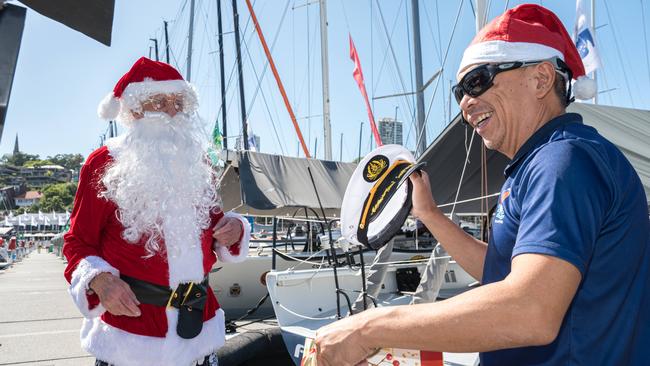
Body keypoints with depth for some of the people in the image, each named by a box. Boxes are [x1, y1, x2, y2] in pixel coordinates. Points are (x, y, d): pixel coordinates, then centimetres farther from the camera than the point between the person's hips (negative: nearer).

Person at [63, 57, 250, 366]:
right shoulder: (104, 164, -5)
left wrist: (232, 229, -3)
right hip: (131, 321, -4)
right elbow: (79, 242, -2)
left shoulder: (196, 161, 8)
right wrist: (99, 280, -21)